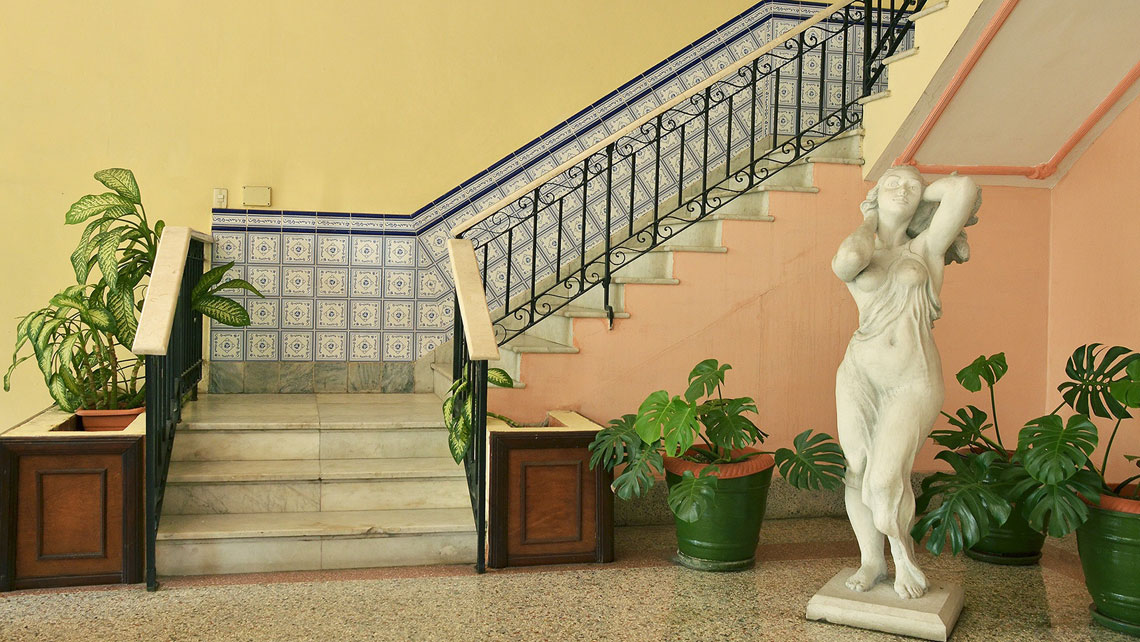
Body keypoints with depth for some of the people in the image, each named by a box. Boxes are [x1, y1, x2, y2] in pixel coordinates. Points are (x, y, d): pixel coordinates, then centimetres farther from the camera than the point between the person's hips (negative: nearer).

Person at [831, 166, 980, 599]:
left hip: (915, 383, -2)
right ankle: (871, 560, 22)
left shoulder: (926, 247, 7)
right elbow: (847, 262, -17)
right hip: (860, 374, 2)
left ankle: (902, 551, 14)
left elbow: (964, 189, -6)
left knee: (885, 478, -13)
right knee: (858, 471, 2)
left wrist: (924, 193, 13)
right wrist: (871, 218, 2)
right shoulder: (859, 252, 9)